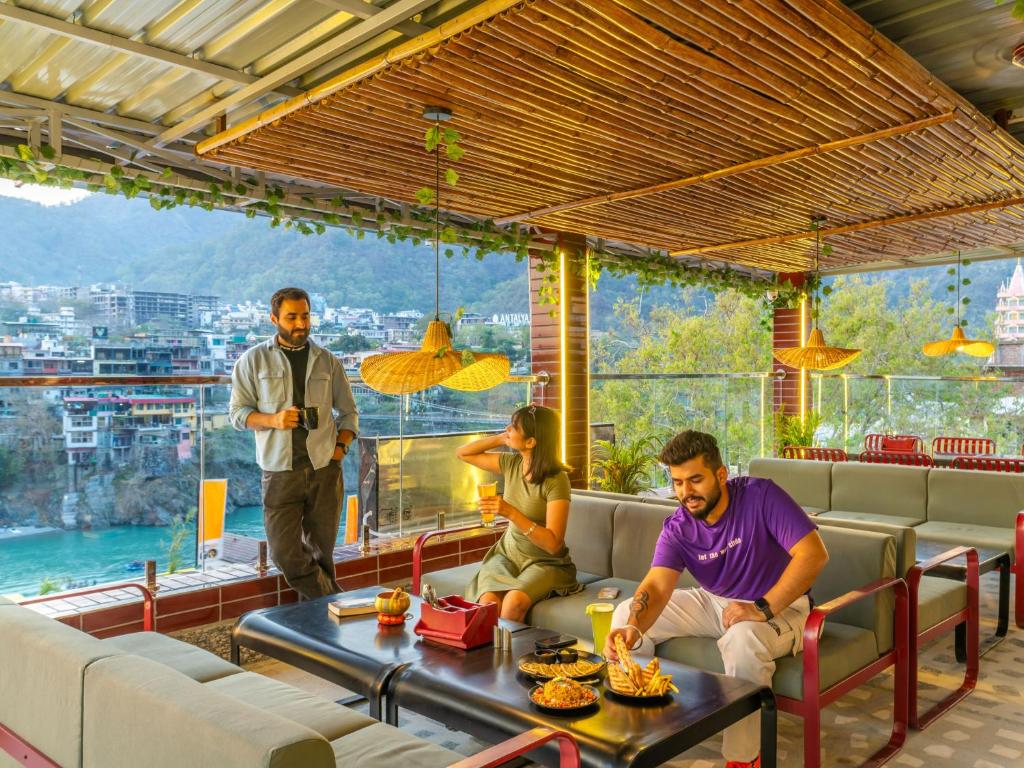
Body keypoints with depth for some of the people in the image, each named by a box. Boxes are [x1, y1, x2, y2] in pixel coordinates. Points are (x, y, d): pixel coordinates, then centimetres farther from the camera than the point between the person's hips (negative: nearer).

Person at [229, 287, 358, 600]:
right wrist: (273, 419, -15)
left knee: (321, 550, 7)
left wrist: (340, 448, -1)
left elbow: (349, 413, 15)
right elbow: (237, 412, 4)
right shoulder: (253, 360, 5)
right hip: (280, 471, -1)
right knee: (284, 552, -5)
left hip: (325, 469, 1)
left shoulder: (328, 362, 10)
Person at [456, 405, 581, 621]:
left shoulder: (556, 481, -18)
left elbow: (553, 544, -22)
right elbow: (463, 453, 11)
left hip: (545, 562, -4)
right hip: (508, 554, 4)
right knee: (488, 601, -28)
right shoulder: (511, 464, -1)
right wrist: (501, 439, -4)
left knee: (514, 601, -34)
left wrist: (511, 513, -32)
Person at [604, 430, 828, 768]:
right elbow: (656, 587, -26)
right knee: (627, 612, -4)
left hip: (779, 605, -5)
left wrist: (763, 608, -31)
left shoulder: (760, 495, -22)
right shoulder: (677, 528, -12)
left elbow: (814, 553, -28)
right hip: (713, 602, 5)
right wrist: (633, 628, -47)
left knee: (742, 640, -38)